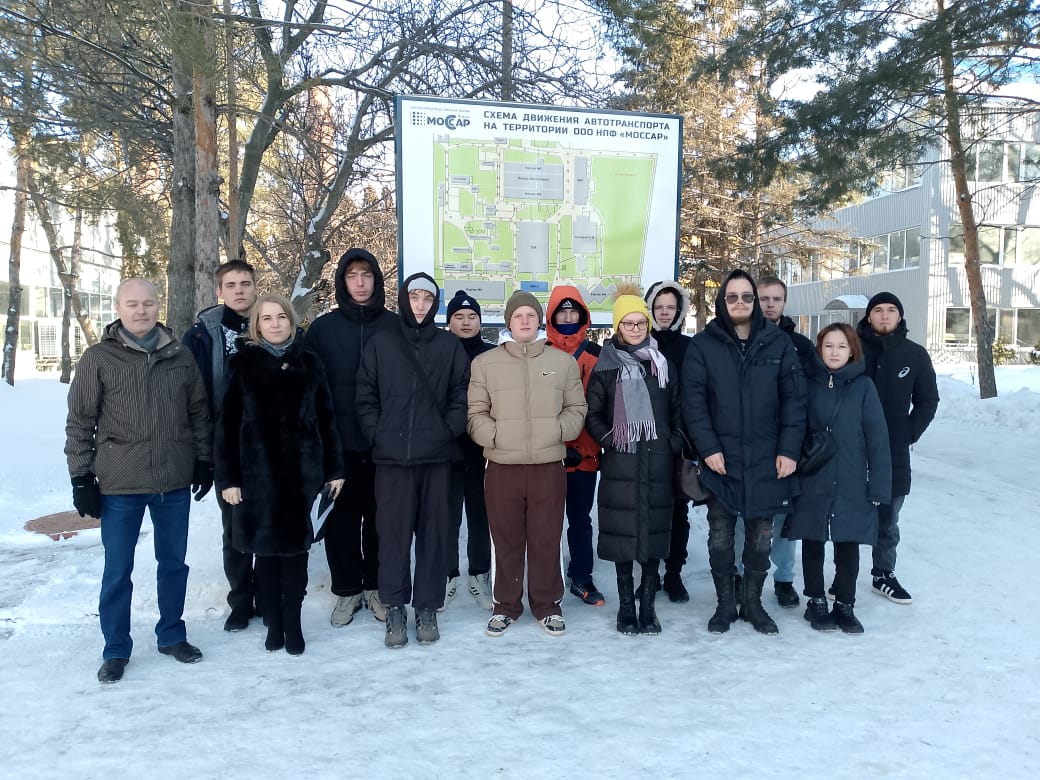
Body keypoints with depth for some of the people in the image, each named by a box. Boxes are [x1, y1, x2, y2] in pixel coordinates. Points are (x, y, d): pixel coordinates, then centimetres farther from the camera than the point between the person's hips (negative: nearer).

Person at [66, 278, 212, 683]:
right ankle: (116, 650, 23)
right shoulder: (98, 358, -4)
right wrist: (82, 477, -6)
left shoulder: (180, 356, 4)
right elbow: (79, 422, -3)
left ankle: (171, 635, 31)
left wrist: (204, 461, 9)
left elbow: (199, 412, 11)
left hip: (175, 483, 3)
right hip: (120, 486, -3)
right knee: (118, 570, 7)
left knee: (174, 562, 14)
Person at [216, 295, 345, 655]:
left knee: (296, 546, 6)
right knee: (267, 548, 7)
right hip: (259, 472, -1)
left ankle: (293, 624, 18)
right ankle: (273, 624, 21)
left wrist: (334, 469, 3)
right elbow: (227, 424, -1)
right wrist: (228, 477, -7)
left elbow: (326, 418, 6)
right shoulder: (243, 364, 1)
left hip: (302, 471, 1)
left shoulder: (309, 363, 6)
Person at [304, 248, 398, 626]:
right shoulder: (322, 328, 4)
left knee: (381, 517, 9)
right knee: (342, 518, 7)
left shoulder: (396, 326, 2)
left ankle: (376, 585, 24)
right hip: (340, 442, 1)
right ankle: (347, 589, 21)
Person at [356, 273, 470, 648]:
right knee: (393, 533, 3)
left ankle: (427, 607, 17)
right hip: (391, 456, 0)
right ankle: (394, 607, 15)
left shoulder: (449, 345, 8)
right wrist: (376, 435, -3)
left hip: (436, 455, 0)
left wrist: (449, 431, -6)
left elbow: (460, 395, 5)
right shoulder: (380, 343, 7)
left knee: (433, 533, 5)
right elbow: (366, 396, 6)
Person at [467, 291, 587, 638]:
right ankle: (506, 605, 25)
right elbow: (474, 413, 3)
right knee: (506, 540, 9)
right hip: (502, 467, 0)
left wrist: (559, 430, -7)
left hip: (549, 466, 0)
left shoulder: (564, 362, 7)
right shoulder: (485, 362, 4)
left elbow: (577, 409, 10)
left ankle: (548, 605, 24)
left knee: (547, 540, 8)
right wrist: (494, 435, -12)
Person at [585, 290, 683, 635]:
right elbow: (592, 414, 6)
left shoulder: (663, 364, 10)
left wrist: (676, 445, 4)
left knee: (654, 531, 2)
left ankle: (648, 606, 13)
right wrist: (609, 439, -8)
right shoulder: (605, 367, 4)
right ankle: (626, 606, 12)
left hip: (658, 463, 2)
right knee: (623, 532, 0)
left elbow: (677, 410, 14)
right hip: (620, 464, -2)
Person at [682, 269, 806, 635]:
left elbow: (794, 398, 0)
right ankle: (725, 603, 25)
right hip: (720, 462, -1)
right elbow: (693, 400, -5)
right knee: (720, 538, 8)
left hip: (766, 463, 1)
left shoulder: (778, 343, 2)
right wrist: (708, 448, -13)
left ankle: (753, 602, 29)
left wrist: (789, 450, -6)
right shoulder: (703, 345, -2)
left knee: (760, 538, 12)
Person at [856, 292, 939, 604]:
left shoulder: (915, 354, 3)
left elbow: (927, 400, 10)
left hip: (894, 452, 2)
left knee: (888, 520, 12)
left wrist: (909, 434, 1)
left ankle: (884, 575, 26)